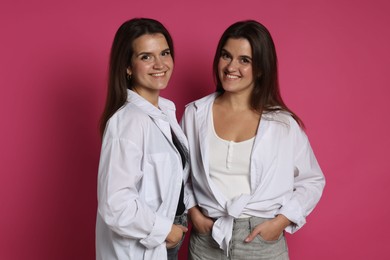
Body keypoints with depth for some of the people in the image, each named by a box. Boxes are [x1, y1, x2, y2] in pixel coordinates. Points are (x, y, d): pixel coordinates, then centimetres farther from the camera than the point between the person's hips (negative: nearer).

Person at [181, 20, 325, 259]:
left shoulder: (283, 123, -6)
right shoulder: (195, 114, -2)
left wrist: (281, 221, -8)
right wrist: (193, 212, -4)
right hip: (206, 240, 2)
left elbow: (312, 181, 2)